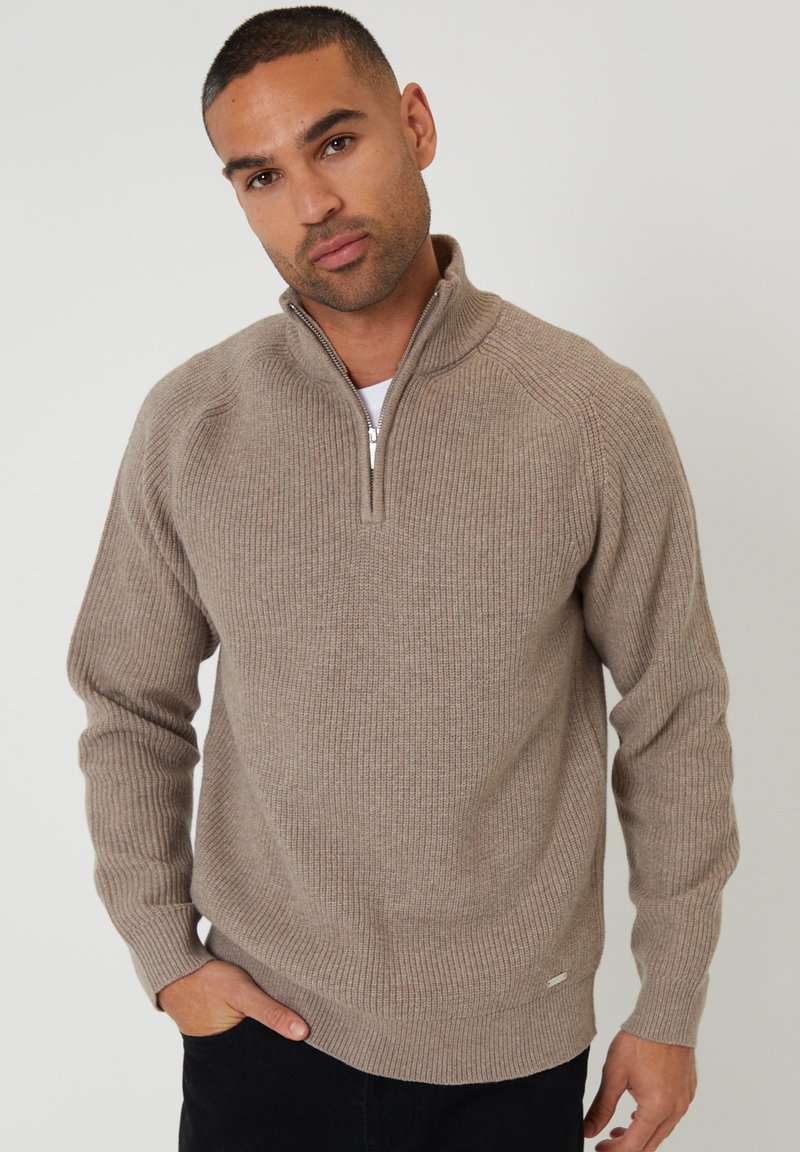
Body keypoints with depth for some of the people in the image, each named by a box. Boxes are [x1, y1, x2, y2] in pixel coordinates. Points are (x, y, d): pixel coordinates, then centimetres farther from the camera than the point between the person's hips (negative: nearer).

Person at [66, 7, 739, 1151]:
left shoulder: (599, 415, -12)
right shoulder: (186, 423, -6)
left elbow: (674, 720, -5)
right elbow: (131, 705, 4)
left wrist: (672, 1010, 0)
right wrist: (164, 953, 0)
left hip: (514, 1049, -1)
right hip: (261, 1021, 1)